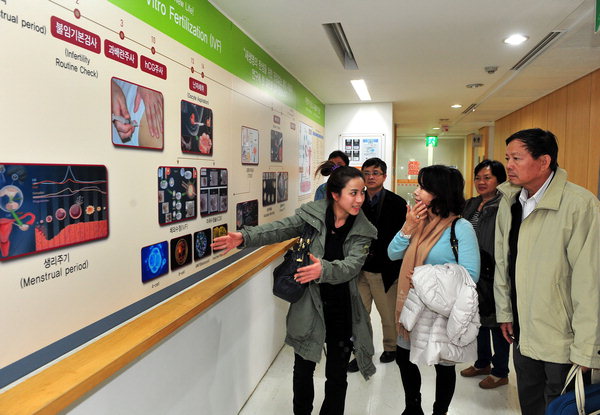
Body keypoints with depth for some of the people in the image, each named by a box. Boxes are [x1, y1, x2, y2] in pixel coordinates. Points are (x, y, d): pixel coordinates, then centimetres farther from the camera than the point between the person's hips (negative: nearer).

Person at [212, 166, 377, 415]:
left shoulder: (363, 230, -8)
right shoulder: (313, 213, -7)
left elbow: (352, 265, -22)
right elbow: (281, 229, -12)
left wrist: (324, 270, -42)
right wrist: (245, 237, -27)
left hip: (341, 310, 0)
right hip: (308, 307, 0)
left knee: (337, 375, 14)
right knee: (303, 369, 17)